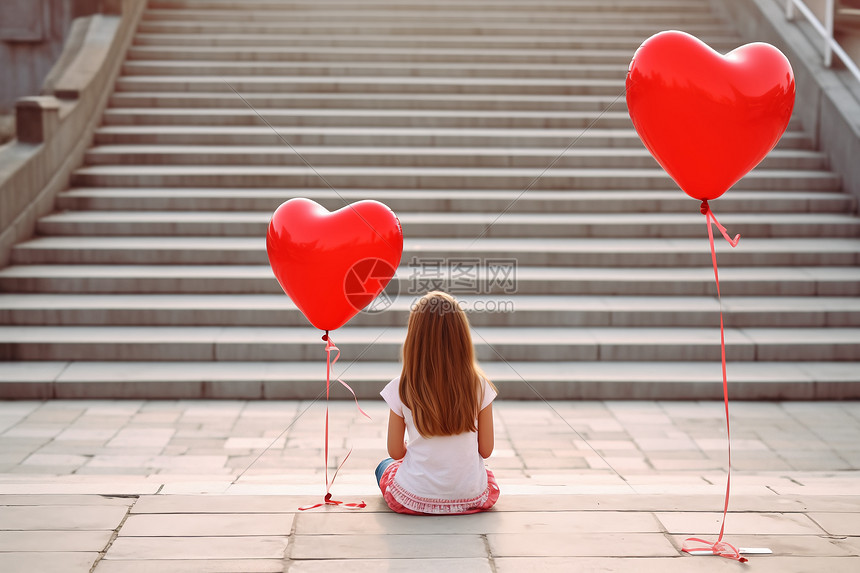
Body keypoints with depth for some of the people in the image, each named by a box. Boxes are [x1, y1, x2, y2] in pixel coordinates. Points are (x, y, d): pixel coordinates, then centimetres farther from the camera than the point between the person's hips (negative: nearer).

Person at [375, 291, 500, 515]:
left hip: (414, 499, -1)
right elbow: (486, 450, -4)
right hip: (472, 497, 1)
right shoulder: (479, 386, -12)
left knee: (384, 467, 33)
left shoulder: (401, 389, -14)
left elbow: (395, 451, -4)